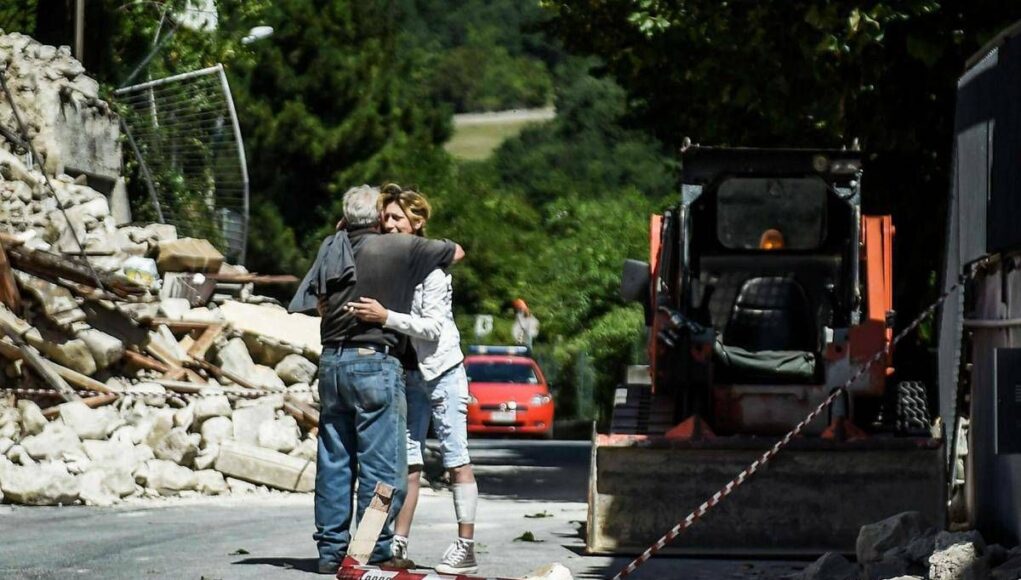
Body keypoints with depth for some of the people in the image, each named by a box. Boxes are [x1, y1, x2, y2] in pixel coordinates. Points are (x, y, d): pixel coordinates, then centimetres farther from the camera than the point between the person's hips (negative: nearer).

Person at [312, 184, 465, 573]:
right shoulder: (399, 249, -4)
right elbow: (456, 252, 8)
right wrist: (423, 247, 27)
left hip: (332, 362, 5)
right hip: (375, 363, -5)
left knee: (333, 462, 9)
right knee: (380, 464, -1)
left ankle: (331, 549, 11)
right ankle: (375, 552, -2)